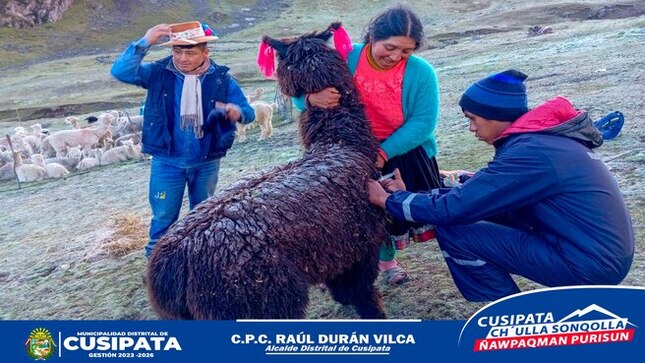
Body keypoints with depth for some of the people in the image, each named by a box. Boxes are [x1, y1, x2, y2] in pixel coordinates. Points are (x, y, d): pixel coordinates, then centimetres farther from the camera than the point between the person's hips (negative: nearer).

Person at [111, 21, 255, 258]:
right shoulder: (159, 73, -10)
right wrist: (144, 43, -32)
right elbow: (120, 71, -22)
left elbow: (249, 113, -9)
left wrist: (237, 112, -34)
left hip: (207, 162, 1)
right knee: (163, 217, 11)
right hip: (167, 161, -1)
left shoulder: (221, 78, -9)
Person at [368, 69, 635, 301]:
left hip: (591, 263, -9)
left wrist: (388, 200, -5)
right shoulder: (544, 135, 7)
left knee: (452, 232, -11)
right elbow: (478, 189, 11)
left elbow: (451, 209, -20)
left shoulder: (529, 152, -21)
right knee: (485, 205, 14)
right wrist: (406, 195, 10)